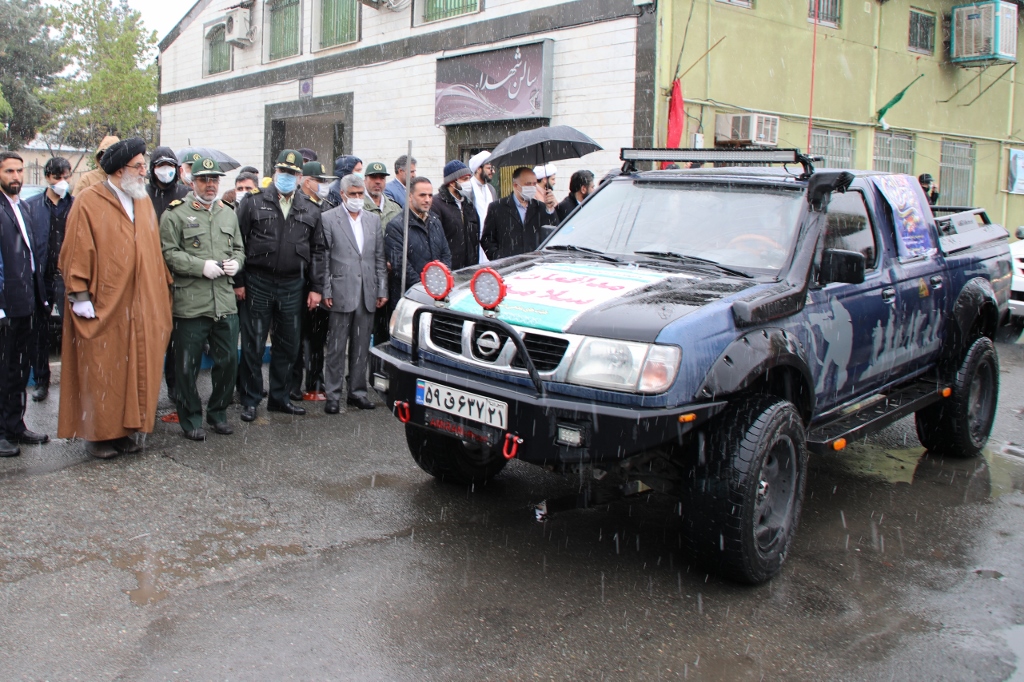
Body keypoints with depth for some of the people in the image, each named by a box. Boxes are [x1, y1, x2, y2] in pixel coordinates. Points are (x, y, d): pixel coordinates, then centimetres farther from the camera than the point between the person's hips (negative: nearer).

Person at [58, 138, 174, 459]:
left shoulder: (143, 201, 11)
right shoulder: (89, 202, -7)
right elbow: (76, 253, -9)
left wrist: (163, 288, 8)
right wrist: (80, 297, -14)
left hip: (138, 306, 5)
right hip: (102, 307, -5)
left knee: (135, 369, 8)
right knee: (100, 372, 2)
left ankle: (126, 428, 19)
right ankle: (98, 434, 13)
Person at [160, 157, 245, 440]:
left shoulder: (228, 214, 18)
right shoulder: (176, 214, -1)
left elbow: (239, 249, 23)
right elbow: (169, 253, -7)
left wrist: (235, 263, 1)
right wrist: (202, 266, -16)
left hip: (225, 302, 5)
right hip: (190, 303, -5)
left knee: (228, 360, 8)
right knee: (188, 365, 2)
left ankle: (218, 412, 25)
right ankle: (190, 418, 16)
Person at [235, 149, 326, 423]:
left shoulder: (310, 210, 8)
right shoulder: (253, 202, 0)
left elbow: (317, 251, 10)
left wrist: (315, 287, 4)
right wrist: (238, 282, -6)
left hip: (293, 286, 3)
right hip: (258, 284, -3)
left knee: (288, 346, 11)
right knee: (253, 345, 3)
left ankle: (279, 397, 25)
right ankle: (250, 400, 15)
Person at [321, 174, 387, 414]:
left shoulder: (373, 220, 14)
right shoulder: (329, 219, 0)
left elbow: (379, 258, 13)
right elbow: (324, 259, -2)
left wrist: (382, 290, 8)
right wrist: (326, 291, -8)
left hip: (367, 293, 4)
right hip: (342, 292, -4)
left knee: (361, 347, 9)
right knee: (337, 346, 1)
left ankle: (357, 391, 18)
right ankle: (333, 394, 8)